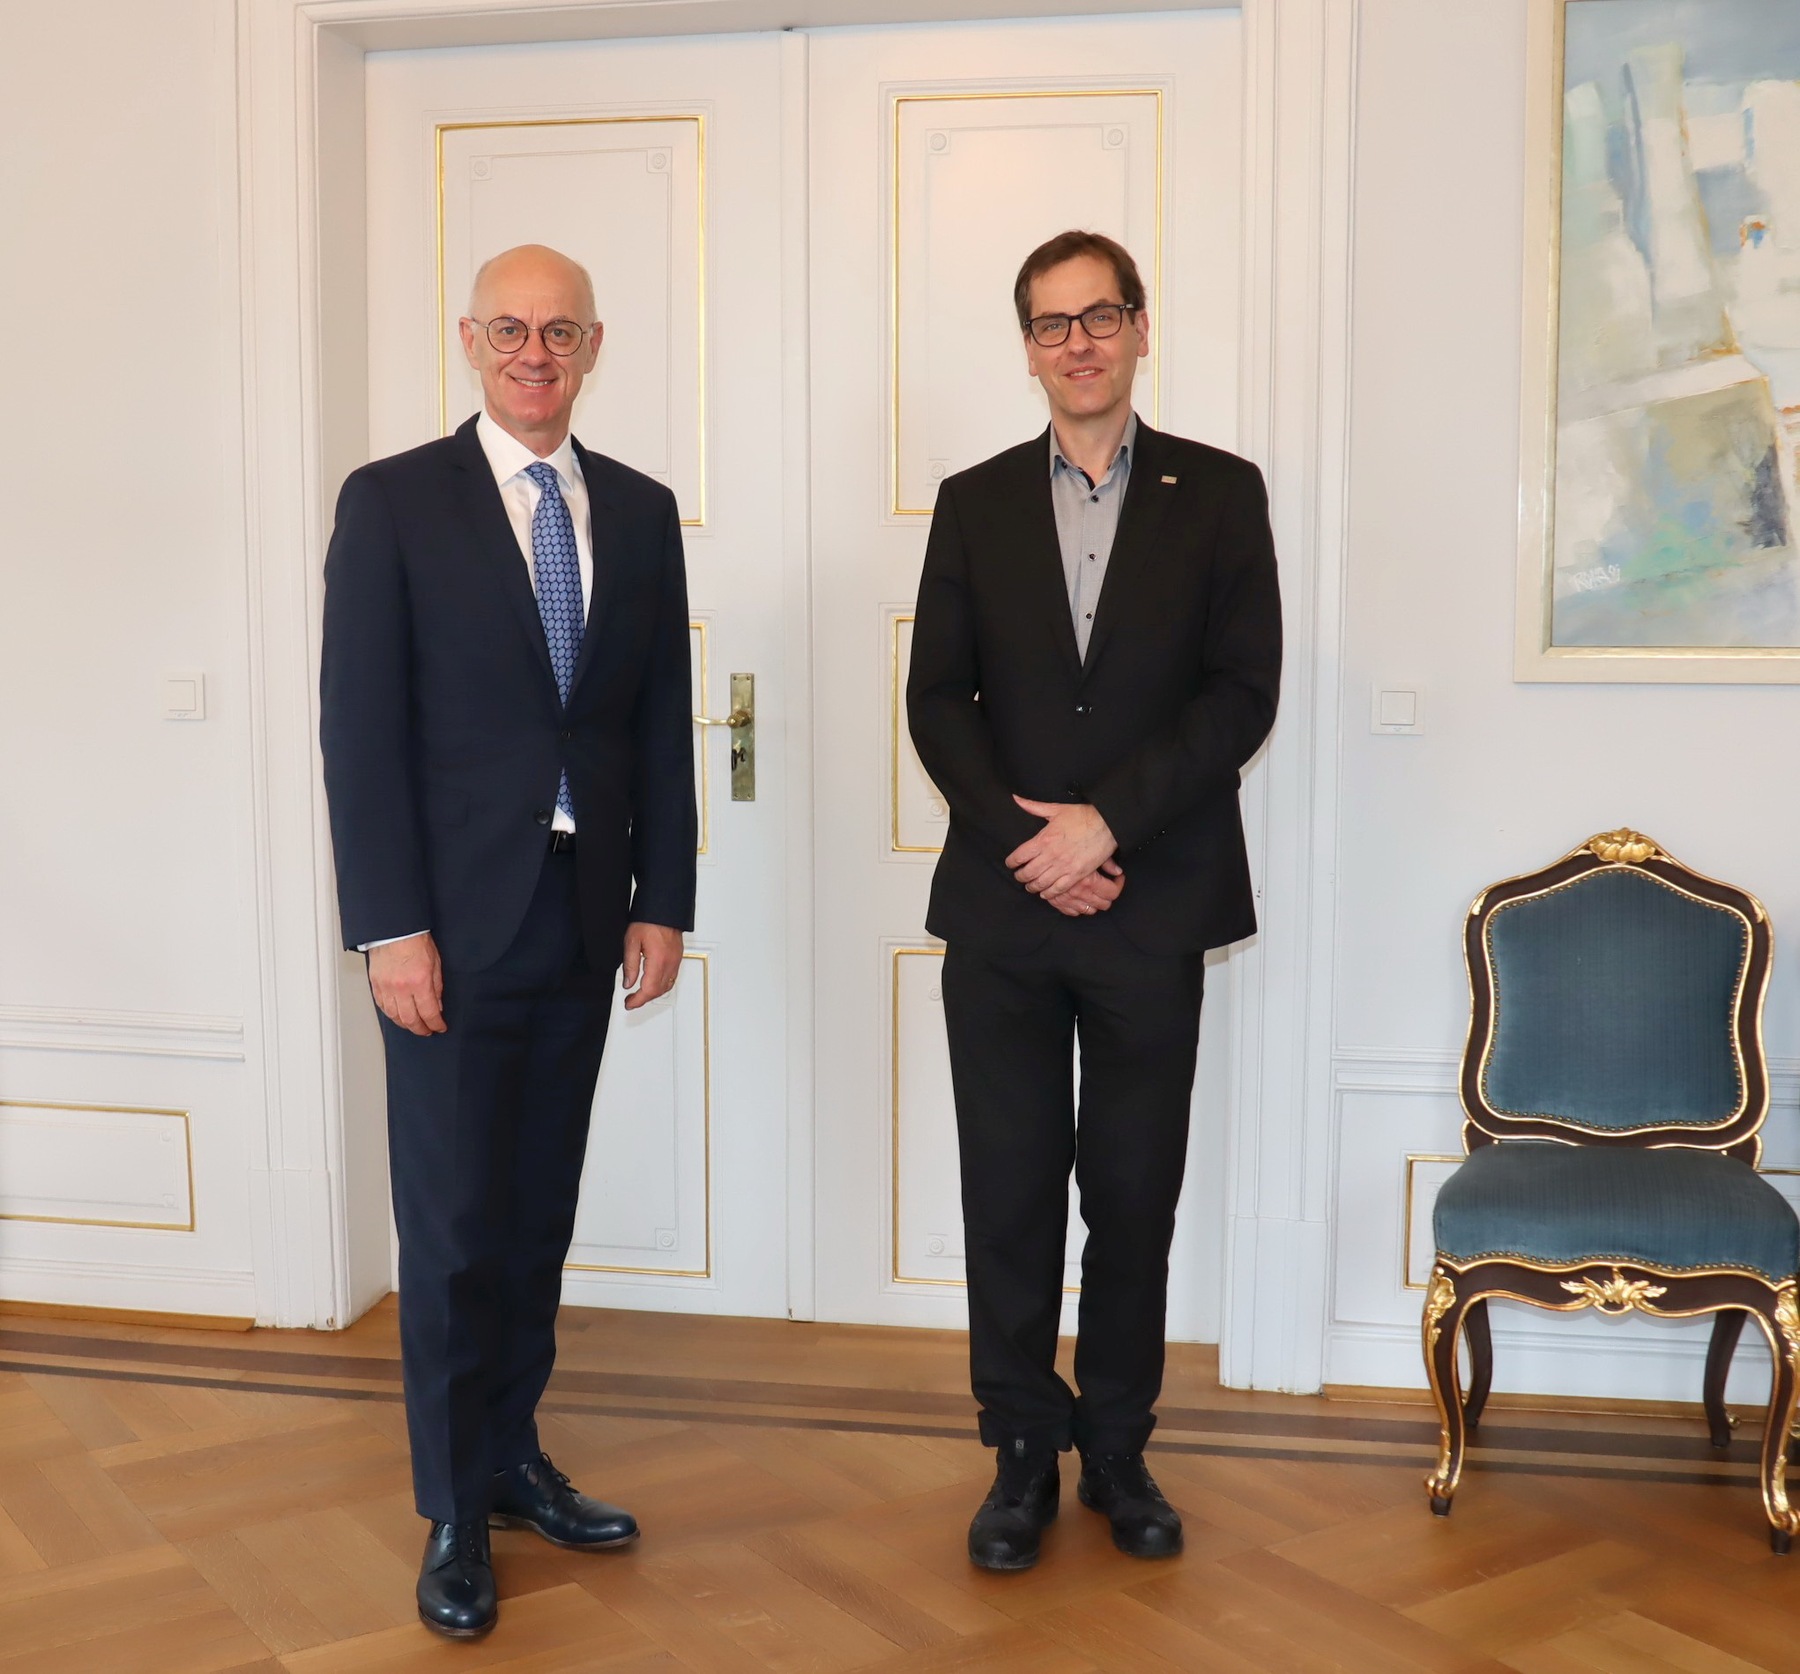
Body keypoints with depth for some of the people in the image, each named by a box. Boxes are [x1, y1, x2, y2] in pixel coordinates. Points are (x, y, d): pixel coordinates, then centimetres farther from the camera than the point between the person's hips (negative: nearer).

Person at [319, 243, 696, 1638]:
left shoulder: (640, 512, 8)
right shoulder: (393, 503, -4)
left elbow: (662, 721, 9)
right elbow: (361, 728, -8)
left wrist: (662, 900, 4)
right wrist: (391, 927, -13)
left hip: (585, 919, 4)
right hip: (456, 921, -4)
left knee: (541, 1211, 13)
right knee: (455, 1224, 2)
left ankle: (513, 1458, 29)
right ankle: (455, 1515, 17)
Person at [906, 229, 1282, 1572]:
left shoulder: (1220, 494, 4)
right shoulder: (975, 503, 9)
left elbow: (1242, 694, -4)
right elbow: (938, 700, 3)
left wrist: (1105, 821, -13)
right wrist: (1026, 834, -10)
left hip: (1151, 907, -1)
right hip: (1002, 908, 1)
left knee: (1135, 1192, 8)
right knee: (1009, 1190, 6)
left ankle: (1118, 1448, 23)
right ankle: (1025, 1452, 20)